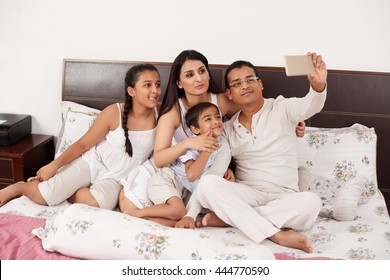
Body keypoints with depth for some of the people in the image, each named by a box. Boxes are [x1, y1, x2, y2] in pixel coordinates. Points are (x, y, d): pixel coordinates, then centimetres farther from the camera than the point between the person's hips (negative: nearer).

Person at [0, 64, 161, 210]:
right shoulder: (113, 113, -15)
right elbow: (83, 144, -6)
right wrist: (54, 165, -11)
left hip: (114, 177, 2)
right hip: (92, 162, -2)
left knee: (101, 203, -33)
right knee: (43, 196, -21)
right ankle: (19, 187, 15)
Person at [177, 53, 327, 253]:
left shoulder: (282, 108, 3)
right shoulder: (228, 129, 9)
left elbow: (309, 106, -19)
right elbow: (211, 171, 0)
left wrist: (318, 85, -44)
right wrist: (190, 213, -12)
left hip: (284, 198, -1)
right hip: (246, 195, 2)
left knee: (311, 202, -34)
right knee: (208, 184, -28)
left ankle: (226, 216, -25)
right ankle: (277, 235, -32)